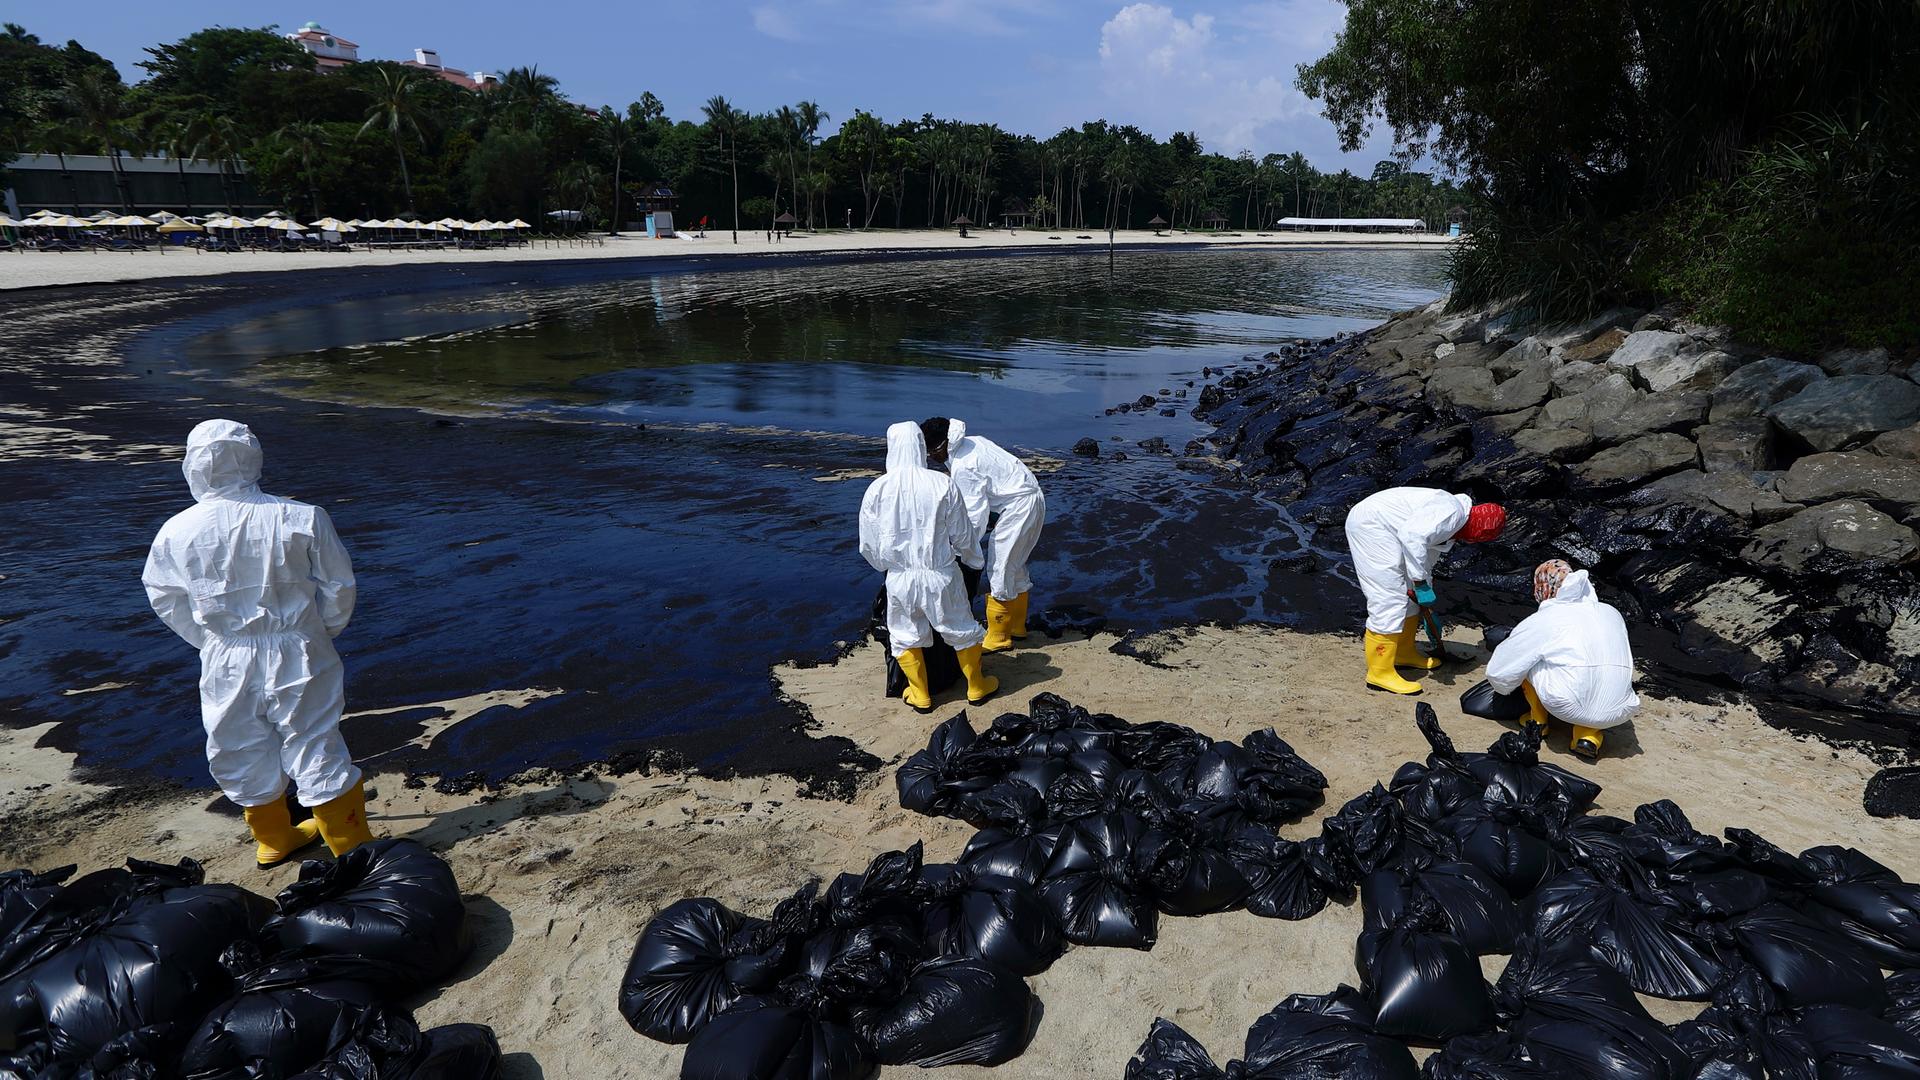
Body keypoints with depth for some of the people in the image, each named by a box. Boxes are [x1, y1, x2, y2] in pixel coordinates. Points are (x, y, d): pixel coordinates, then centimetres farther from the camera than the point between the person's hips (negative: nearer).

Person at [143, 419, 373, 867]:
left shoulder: (176, 532, -6)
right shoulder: (302, 518, -13)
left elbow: (165, 600, 8)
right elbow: (338, 588, -5)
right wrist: (322, 631, 13)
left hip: (226, 664, 2)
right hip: (297, 657, -2)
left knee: (243, 754, 21)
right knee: (316, 747, 8)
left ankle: (273, 838, 38)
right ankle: (352, 845, 18)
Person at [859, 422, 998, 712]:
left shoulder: (877, 489, -10)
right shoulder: (942, 484, -13)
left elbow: (868, 545, -1)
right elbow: (961, 535, -4)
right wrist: (972, 558, 17)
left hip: (900, 578, 1)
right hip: (941, 575, 0)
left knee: (905, 636, 22)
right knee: (962, 630, 20)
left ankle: (920, 695, 32)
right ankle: (976, 687, 35)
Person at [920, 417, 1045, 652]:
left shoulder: (962, 469, -23)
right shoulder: (972, 441, 5)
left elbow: (976, 514, -21)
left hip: (1019, 507, -10)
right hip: (1032, 498, 10)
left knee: (999, 571, -3)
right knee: (1015, 567, 20)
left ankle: (997, 638, 5)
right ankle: (1017, 627, 32)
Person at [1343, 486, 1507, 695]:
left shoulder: (1449, 529, 18)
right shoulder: (1452, 511, -14)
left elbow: (1426, 562, 28)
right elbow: (1412, 535, -30)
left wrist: (1428, 610, 33)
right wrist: (1420, 584, -23)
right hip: (1370, 524, -11)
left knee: (1410, 596, 18)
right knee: (1389, 599, -10)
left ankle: (1405, 653, 33)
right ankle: (1380, 673, -5)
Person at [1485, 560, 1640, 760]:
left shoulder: (1541, 621, 2)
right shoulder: (1612, 613, 13)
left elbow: (1498, 672, 9)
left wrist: (1502, 689, 32)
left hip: (1569, 709, -3)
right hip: (1619, 715, 3)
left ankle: (1538, 720, 23)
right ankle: (1590, 735, 12)